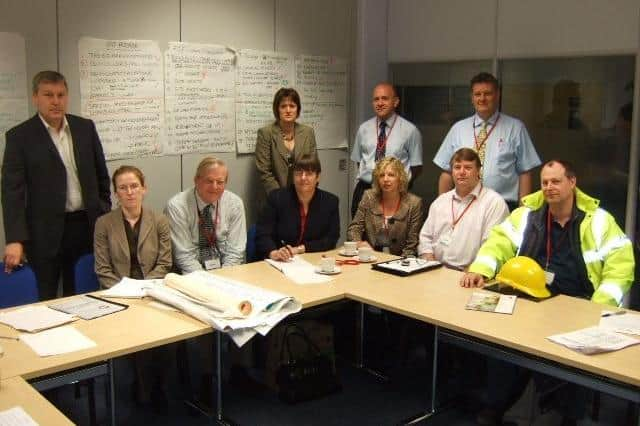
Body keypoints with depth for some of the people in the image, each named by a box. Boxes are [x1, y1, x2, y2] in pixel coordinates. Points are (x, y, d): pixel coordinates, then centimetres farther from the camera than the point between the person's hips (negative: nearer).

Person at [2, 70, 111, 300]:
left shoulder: (85, 128, 5)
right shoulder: (20, 136, -5)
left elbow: (101, 175, 12)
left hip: (87, 226, 3)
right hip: (45, 232, -3)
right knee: (45, 301, 7)